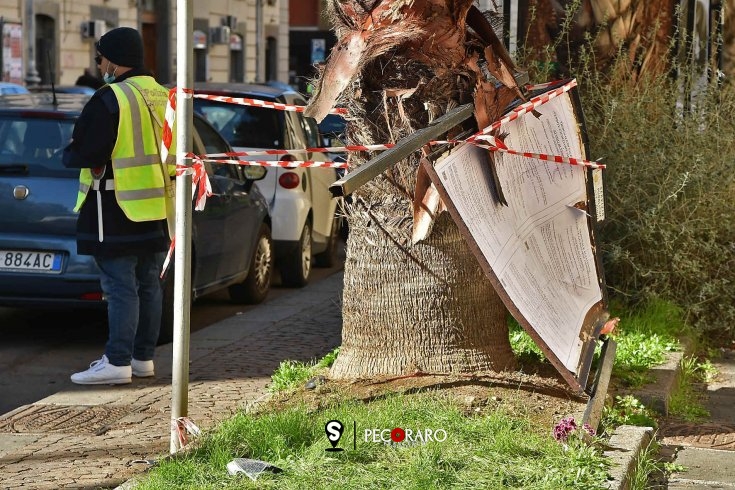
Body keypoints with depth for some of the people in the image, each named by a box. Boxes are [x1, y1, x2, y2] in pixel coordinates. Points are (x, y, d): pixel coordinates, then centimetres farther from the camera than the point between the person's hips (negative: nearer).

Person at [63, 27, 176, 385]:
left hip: (118, 211, -8)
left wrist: (68, 155, 6)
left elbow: (83, 153, -17)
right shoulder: (162, 97, 11)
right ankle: (143, 356, 20)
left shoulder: (110, 99, -16)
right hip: (156, 210, 8)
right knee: (148, 286, 13)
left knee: (121, 288, -7)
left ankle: (118, 362, -6)